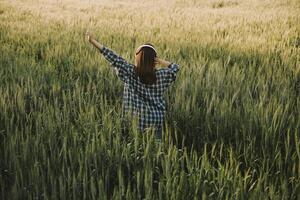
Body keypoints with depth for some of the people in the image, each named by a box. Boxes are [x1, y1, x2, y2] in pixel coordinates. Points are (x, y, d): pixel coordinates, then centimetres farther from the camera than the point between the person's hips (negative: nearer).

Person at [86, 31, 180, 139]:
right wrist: (160, 61, 0)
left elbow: (114, 58, -9)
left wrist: (93, 41, -6)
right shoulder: (160, 76, -4)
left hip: (136, 121, -1)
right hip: (156, 121, 1)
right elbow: (175, 67, 14)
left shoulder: (130, 72, -10)